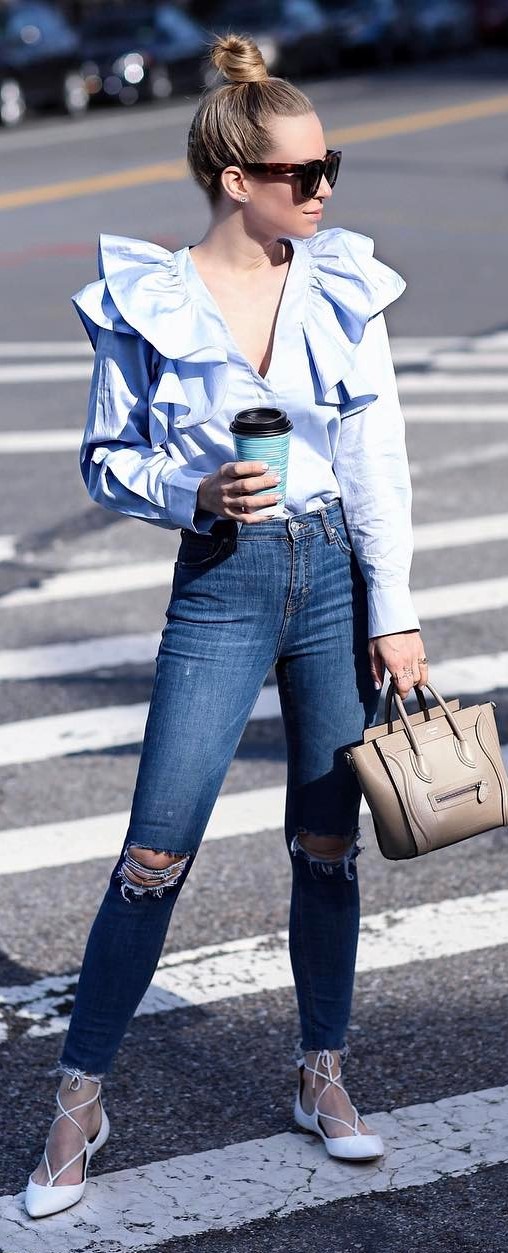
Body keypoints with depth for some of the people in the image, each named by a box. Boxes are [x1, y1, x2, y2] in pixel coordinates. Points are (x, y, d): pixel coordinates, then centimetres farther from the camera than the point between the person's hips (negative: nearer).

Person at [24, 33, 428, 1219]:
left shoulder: (343, 288, 1)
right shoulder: (145, 302, -6)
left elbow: (379, 459, 2)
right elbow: (107, 458, 1)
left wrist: (394, 612, -1)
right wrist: (195, 493, -18)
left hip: (334, 576, 3)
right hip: (221, 588, -2)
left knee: (328, 844, 10)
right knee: (156, 853, -3)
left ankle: (323, 1075, 27)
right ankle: (80, 1097, 10)